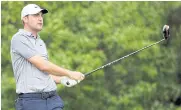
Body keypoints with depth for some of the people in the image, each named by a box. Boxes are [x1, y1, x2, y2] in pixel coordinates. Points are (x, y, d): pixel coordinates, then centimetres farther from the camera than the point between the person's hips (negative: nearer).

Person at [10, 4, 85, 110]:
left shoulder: (40, 42, 21)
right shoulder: (19, 39, -7)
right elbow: (42, 66, -13)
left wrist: (63, 80, 8)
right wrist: (69, 73, -5)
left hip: (53, 98, 7)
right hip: (31, 101, -7)